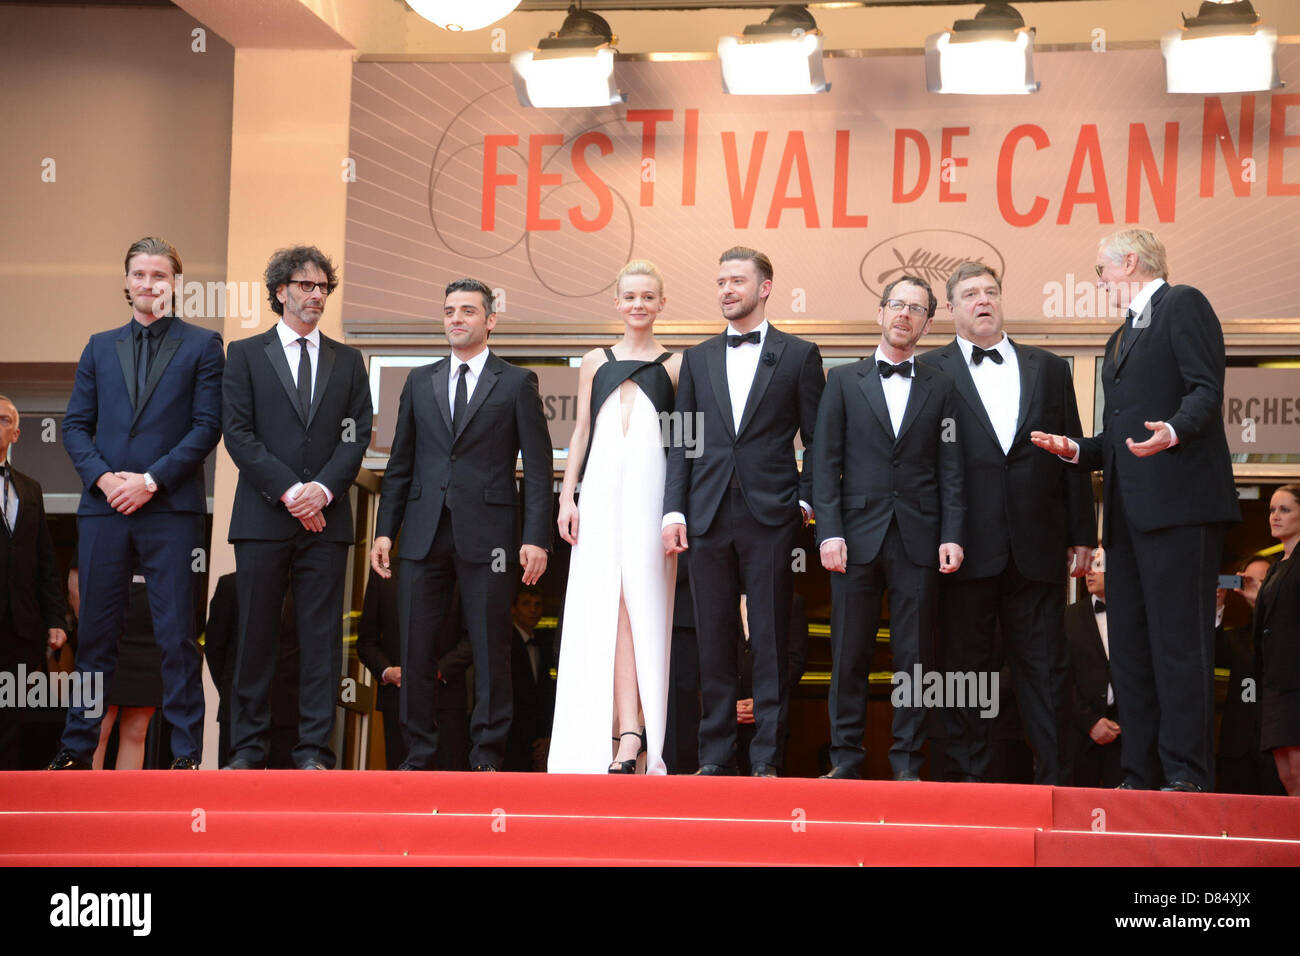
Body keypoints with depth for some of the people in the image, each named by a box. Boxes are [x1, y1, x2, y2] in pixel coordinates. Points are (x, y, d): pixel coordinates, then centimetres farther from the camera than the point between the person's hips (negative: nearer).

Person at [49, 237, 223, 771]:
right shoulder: (100, 347, 17)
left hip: (170, 507, -3)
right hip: (104, 506, 3)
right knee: (95, 631, 6)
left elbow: (207, 426, -2)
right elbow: (75, 424, 12)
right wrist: (102, 477, -5)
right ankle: (78, 747, 13)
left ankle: (185, 751, 2)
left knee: (177, 633, -2)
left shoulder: (202, 346, 6)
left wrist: (152, 479, -11)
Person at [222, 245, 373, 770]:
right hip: (263, 516, -2)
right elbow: (238, 433, -1)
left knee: (322, 637, 0)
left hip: (325, 517, 2)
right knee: (256, 634, 0)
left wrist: (322, 489, -9)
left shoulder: (347, 361, 15)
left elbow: (357, 436, 7)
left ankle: (314, 751, 3)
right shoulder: (246, 354, 8)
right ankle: (248, 748, 8)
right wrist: (289, 491, -10)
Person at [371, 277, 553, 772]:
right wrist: (385, 530, 7)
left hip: (487, 536, -3)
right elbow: (401, 463, 16)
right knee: (415, 649, 3)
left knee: (491, 650, 0)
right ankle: (419, 754, 12)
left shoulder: (517, 383, 5)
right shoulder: (419, 382, 15)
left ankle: (487, 756, 8)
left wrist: (536, 537, -8)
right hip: (425, 533, 3)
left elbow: (538, 466, 1)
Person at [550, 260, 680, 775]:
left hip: (652, 486, -2)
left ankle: (635, 734, -6)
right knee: (607, 606, -7)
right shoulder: (595, 363, 18)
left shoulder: (674, 366, 10)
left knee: (642, 601, -9)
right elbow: (580, 433, 16)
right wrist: (567, 496, 6)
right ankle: (629, 735, -11)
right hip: (602, 486, 2)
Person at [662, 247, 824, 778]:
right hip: (709, 516, 3)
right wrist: (674, 511, 2)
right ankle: (715, 756, 12)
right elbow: (681, 441, 11)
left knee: (770, 643, -1)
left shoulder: (799, 355, 5)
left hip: (770, 517, -3)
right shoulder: (697, 358, 13)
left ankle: (767, 757, 4)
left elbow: (817, 438, 4)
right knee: (713, 642, 5)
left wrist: (805, 500, -6)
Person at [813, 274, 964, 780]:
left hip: (918, 539, 1)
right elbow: (825, 463, 4)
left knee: (915, 656, 2)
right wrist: (829, 531, -6)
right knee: (849, 654, 1)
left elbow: (950, 468, 7)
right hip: (858, 534, 0)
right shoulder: (844, 381, 9)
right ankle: (846, 757, 9)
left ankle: (907, 761, 8)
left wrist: (951, 535, -3)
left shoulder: (941, 387, 12)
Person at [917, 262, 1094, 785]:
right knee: (964, 665, 2)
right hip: (967, 544, -2)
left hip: (1037, 545, 2)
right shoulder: (929, 371, 5)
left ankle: (1054, 776, 9)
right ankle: (969, 775, 10)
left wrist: (1082, 535, 7)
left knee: (1044, 665, 4)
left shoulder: (1049, 368, 14)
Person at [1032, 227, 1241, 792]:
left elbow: (1207, 391, -12)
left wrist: (1174, 430, -30)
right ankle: (1142, 775, 9)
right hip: (1128, 509, 9)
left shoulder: (1182, 305, 1)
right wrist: (1076, 449, 11)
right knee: (1130, 645, 6)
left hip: (1178, 500, -9)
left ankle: (1187, 775, -9)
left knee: (1178, 639, -11)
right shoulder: (1121, 338, 27)